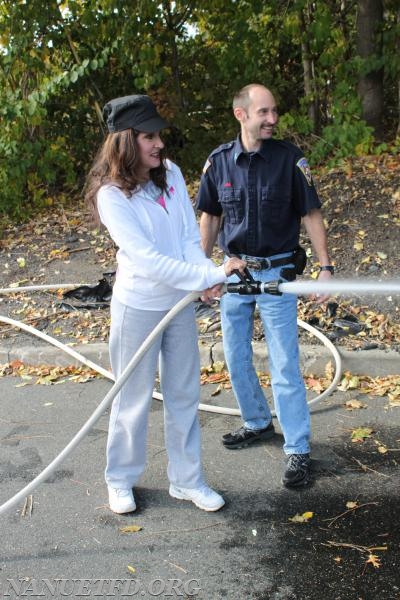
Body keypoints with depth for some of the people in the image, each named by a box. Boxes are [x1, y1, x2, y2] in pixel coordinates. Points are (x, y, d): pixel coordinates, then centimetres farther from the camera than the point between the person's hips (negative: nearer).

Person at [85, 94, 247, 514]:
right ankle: (120, 480, 31)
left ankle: (187, 480, 30)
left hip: (181, 303, 5)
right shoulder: (111, 195, -18)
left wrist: (205, 277, -22)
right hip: (139, 308, -5)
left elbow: (190, 236, -3)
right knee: (133, 399, 9)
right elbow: (147, 259, -27)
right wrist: (211, 275, -31)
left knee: (184, 394, 14)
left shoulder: (170, 174, -2)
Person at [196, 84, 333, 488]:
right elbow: (209, 217, 8)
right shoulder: (219, 161, -1)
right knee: (236, 357, 14)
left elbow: (310, 214, -5)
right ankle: (257, 423, 36)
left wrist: (325, 266, -9)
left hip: (276, 273, -3)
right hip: (233, 271, 4)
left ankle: (298, 450, 10)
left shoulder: (289, 158, -9)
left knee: (284, 365, -2)